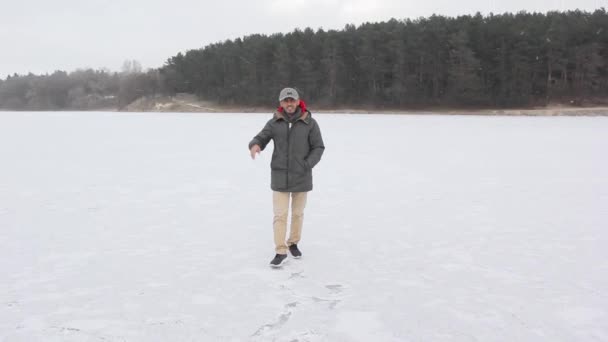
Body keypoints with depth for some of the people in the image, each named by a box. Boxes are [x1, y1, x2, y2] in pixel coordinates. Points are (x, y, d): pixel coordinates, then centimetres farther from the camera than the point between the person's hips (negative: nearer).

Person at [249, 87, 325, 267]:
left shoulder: (309, 123, -5)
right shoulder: (274, 123, 0)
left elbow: (318, 148, -2)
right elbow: (261, 139, -2)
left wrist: (307, 165, -15)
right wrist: (255, 145, -26)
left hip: (301, 177, 0)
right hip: (280, 176, 0)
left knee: (298, 213, 13)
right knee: (280, 215, -3)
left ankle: (293, 243, 33)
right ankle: (280, 251, 4)